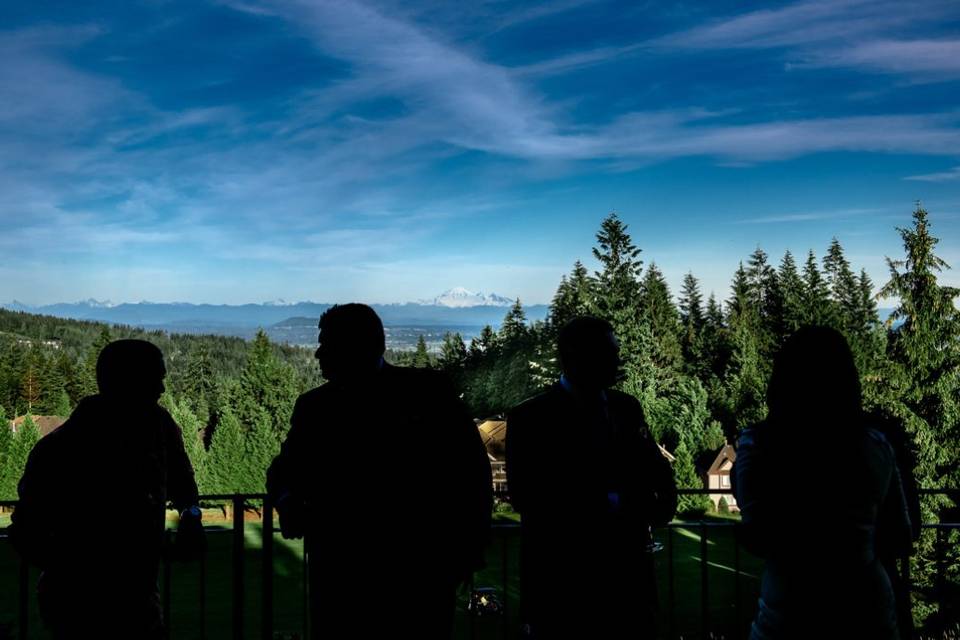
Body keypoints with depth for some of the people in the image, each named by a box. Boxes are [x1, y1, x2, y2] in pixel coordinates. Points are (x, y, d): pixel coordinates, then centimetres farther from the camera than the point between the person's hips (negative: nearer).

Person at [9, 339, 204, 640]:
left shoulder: (158, 425, -4)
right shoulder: (58, 449, -18)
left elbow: (180, 479, 14)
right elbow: (27, 532, -11)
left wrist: (190, 513, -3)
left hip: (140, 598, 5)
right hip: (79, 604, -5)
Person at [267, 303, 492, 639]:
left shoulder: (427, 391, -3)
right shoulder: (315, 406, 7)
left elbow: (471, 469, -2)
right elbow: (287, 466, 13)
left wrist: (467, 550, -4)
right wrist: (288, 499, -10)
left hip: (421, 572, -3)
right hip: (340, 577, 3)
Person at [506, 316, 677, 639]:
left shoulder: (627, 407, 8)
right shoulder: (530, 417, -7)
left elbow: (655, 468, 15)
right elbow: (524, 496, -15)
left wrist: (663, 499, -8)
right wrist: (609, 504, -18)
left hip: (627, 568, 5)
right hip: (561, 576, -4)